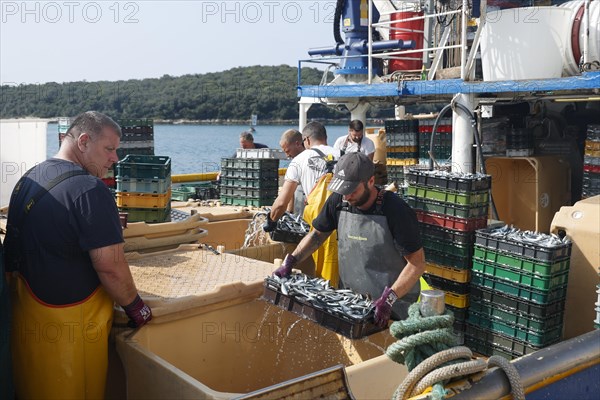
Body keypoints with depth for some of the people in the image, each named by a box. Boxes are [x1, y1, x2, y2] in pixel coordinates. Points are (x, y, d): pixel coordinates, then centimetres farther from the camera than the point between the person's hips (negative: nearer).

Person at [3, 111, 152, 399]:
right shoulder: (90, 190, -22)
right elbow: (110, 267, -25)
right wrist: (135, 307, -11)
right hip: (69, 321, -8)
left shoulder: (28, 179, 6)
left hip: (23, 308, 8)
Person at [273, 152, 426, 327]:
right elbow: (317, 234, 11)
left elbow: (417, 263, -19)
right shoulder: (338, 201, -4)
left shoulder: (396, 211, -20)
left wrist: (389, 299, -27)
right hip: (348, 298, 5)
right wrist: (290, 261, 0)